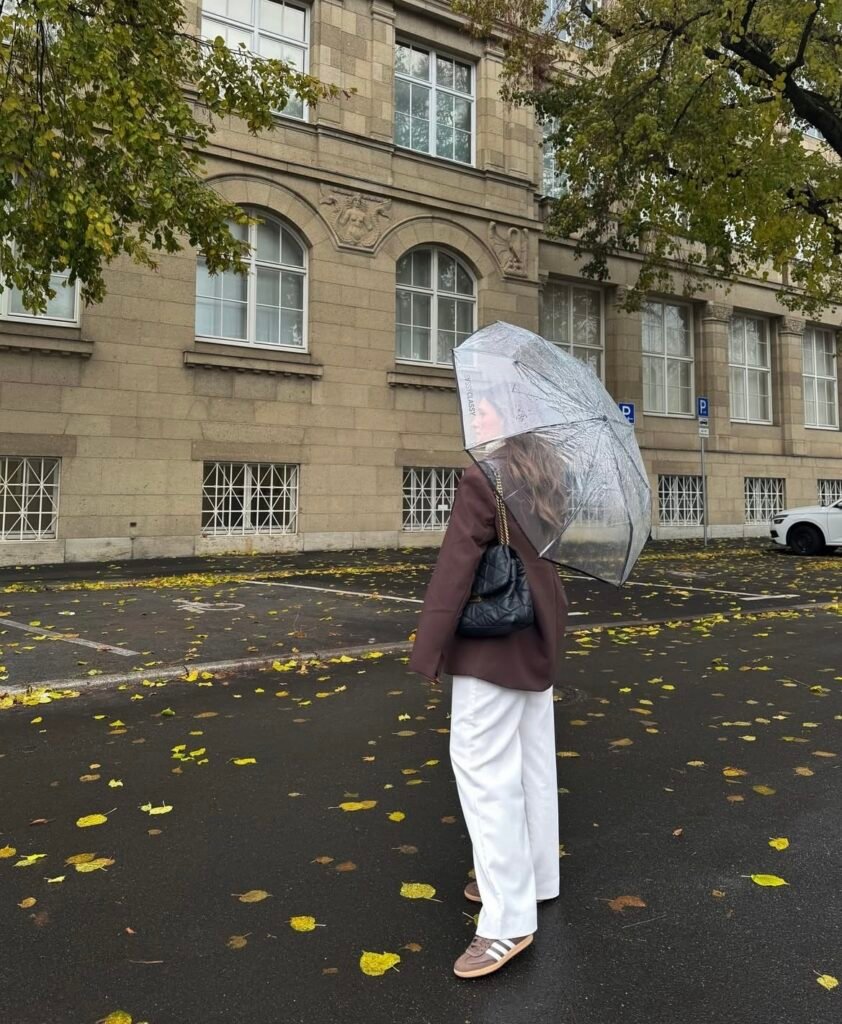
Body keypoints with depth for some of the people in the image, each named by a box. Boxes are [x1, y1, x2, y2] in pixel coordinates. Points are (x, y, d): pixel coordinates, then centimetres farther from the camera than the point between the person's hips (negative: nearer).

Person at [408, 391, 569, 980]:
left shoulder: (482, 480, -18)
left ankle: (509, 919, 2)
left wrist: (429, 647, -14)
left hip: (492, 644, -9)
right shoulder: (543, 483, 8)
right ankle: (531, 878, 32)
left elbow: (455, 568, -19)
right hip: (536, 637, 9)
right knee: (532, 763, 17)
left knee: (484, 767, -4)